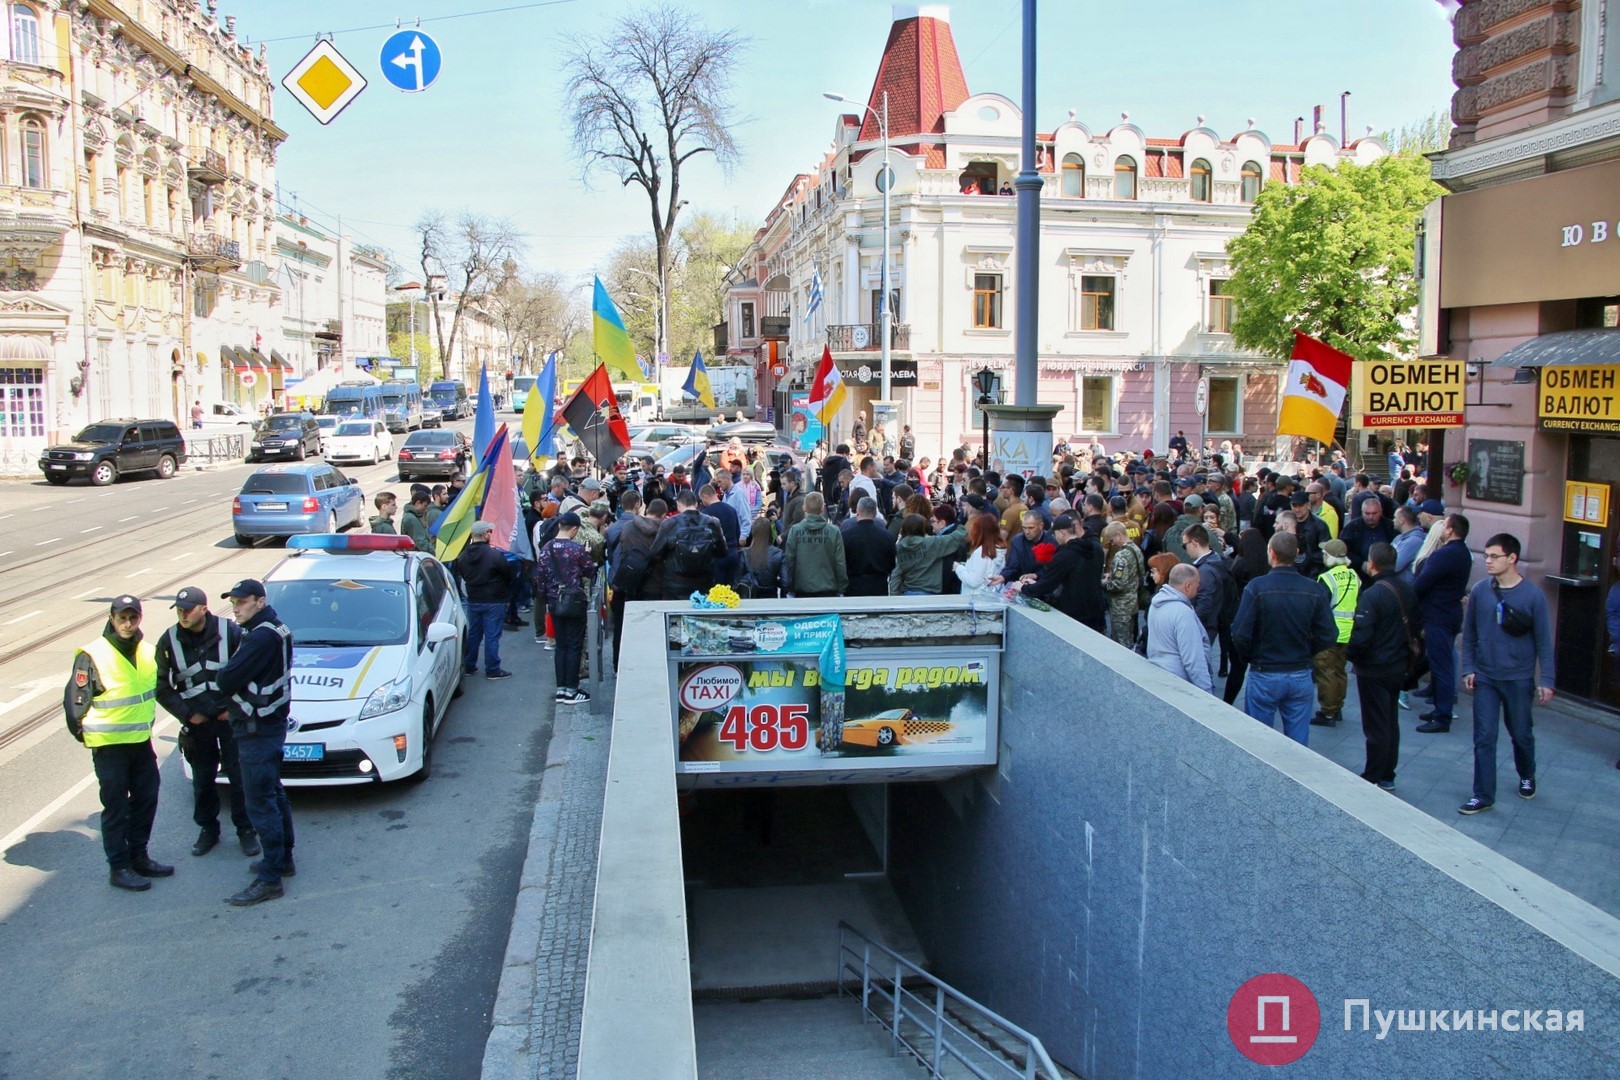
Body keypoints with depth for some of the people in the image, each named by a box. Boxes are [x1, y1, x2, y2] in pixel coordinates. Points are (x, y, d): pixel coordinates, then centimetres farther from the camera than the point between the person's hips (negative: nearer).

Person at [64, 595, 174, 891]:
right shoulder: (93, 655, -14)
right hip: (108, 745, -6)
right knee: (116, 806, 1)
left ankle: (139, 857, 27)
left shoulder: (148, 651, 4)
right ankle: (118, 868, 11)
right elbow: (74, 700, -10)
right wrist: (84, 733, -3)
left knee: (146, 799, 13)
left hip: (142, 741, 6)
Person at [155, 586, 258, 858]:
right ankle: (208, 829, 25)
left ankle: (246, 830, 15)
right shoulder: (169, 642, -2)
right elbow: (162, 687, 5)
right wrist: (186, 713, -4)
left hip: (231, 717, -2)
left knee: (239, 776, 3)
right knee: (202, 780, 10)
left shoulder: (230, 632, -8)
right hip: (197, 722, 2)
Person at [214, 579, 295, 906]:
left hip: (257, 731, -11)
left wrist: (222, 673, -2)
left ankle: (269, 878, -1)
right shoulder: (274, 629, 11)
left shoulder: (261, 637, -22)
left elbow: (226, 680, -22)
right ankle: (283, 859, 33)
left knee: (260, 803, -5)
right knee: (274, 796, 20)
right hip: (272, 724, 11)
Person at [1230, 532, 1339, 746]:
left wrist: (1252, 656, 3)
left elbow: (1240, 635, -17)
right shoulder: (1315, 590, -7)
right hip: (1301, 676, 3)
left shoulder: (1257, 587, -16)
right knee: (1298, 743, 12)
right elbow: (1328, 636, -5)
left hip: (1264, 674, -3)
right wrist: (1304, 651, 12)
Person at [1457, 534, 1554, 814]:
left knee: (1521, 734, 15)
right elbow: (1469, 633, 5)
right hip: (1485, 678, 1)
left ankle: (1527, 777, 42)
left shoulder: (1533, 596, -10)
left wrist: (1546, 680, -8)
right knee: (1484, 738, -1)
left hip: (1519, 680, -1)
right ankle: (1483, 796, 6)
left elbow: (1543, 641, -6)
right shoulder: (1479, 591, -3)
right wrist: (1468, 668, 0)